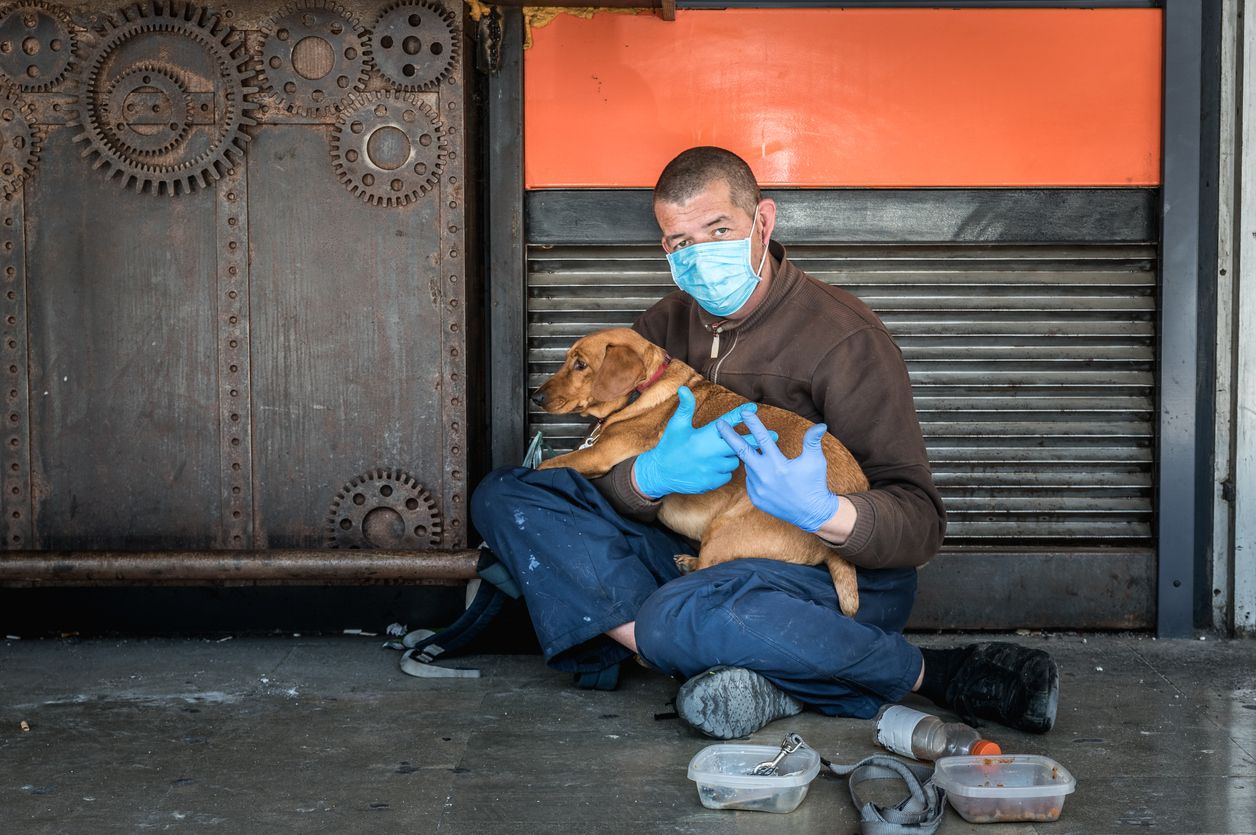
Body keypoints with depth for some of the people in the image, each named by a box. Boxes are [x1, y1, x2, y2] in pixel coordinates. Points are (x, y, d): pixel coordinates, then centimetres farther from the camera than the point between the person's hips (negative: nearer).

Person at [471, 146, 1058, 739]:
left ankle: (929, 675, -19)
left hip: (838, 572, -7)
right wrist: (650, 476, -27)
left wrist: (818, 511, -39)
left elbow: (920, 524, -17)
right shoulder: (664, 328, 6)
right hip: (701, 554, 7)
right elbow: (602, 474, -1)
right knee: (505, 495, -7)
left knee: (682, 619, -41)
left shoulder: (844, 336, -13)